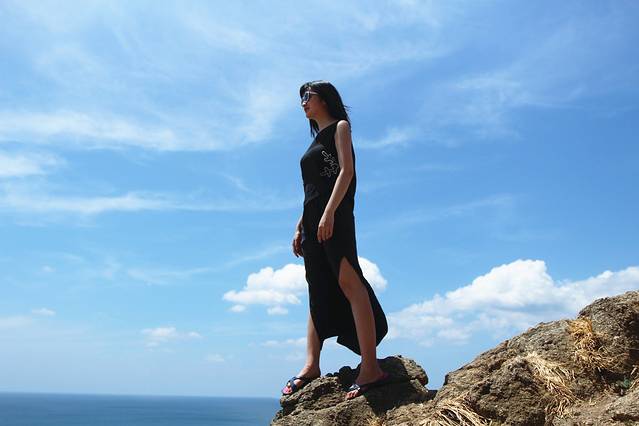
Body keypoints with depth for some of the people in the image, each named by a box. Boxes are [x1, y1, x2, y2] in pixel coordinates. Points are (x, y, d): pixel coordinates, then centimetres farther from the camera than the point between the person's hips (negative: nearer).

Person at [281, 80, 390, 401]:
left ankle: (370, 367, -21)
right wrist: (300, 227, 17)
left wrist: (329, 213, -21)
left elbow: (346, 171, -9)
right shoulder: (317, 138, 27)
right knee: (317, 292, 4)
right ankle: (311, 366, 4)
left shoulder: (339, 127, 6)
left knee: (347, 281, -18)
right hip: (312, 218, 9)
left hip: (334, 215, -9)